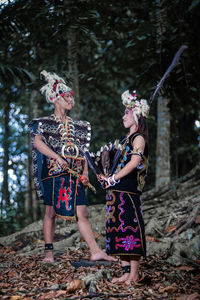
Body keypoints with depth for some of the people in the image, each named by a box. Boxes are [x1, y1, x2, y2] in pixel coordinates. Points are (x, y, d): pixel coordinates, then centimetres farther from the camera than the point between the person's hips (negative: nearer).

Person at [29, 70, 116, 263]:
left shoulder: (78, 126, 18)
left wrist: (85, 172, 5)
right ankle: (49, 252, 8)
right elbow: (38, 142, -15)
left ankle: (95, 251, -2)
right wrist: (58, 157, -26)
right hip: (53, 172, -4)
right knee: (51, 212, 0)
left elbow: (83, 152, 19)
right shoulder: (45, 122, 3)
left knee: (82, 214, 0)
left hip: (74, 175, 4)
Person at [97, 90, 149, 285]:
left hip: (129, 190, -9)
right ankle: (126, 272, 13)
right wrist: (107, 179, 12)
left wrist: (113, 179, -15)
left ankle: (134, 274, -3)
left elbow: (134, 163, -18)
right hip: (117, 191, 9)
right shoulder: (126, 139, 21)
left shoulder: (139, 137, -5)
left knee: (130, 229, -7)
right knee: (119, 230, 8)